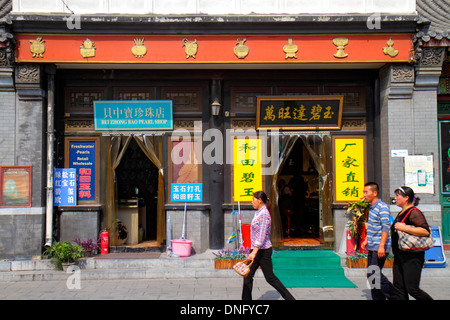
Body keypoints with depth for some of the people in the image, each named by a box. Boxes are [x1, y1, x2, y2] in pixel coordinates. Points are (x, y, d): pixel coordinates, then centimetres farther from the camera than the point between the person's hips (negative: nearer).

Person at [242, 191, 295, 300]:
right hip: (256, 250, 9)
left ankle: (290, 298, 10)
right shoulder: (258, 213, 12)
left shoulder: (264, 214, -17)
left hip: (263, 250, -9)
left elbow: (262, 236, -23)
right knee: (248, 275, 8)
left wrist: (254, 252, -27)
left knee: (270, 278, -1)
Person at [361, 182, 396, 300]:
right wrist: (366, 240, 25)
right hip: (372, 247, 9)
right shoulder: (372, 207, 15)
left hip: (380, 247, -9)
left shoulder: (382, 207, -13)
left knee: (375, 273, -11)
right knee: (370, 274, 9)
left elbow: (386, 227, -19)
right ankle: (378, 298, 16)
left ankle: (393, 296, 3)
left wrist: (381, 246, -25)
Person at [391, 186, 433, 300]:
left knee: (412, 289, -6)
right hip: (399, 257, 9)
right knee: (399, 288, 7)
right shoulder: (401, 213, 17)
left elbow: (426, 231, -25)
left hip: (412, 257, -9)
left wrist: (404, 228, -25)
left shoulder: (414, 213, -13)